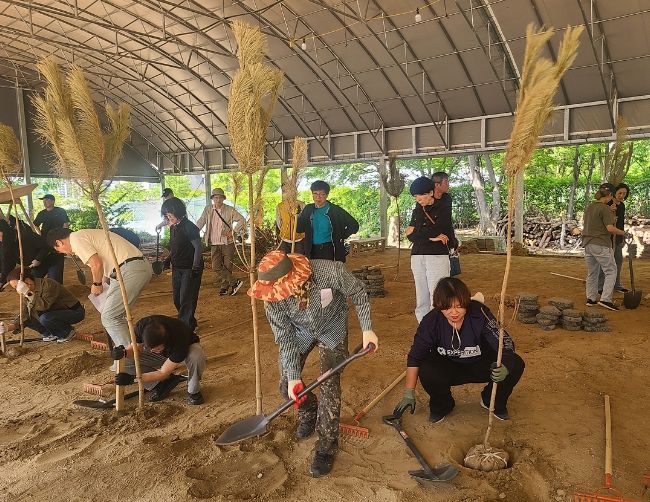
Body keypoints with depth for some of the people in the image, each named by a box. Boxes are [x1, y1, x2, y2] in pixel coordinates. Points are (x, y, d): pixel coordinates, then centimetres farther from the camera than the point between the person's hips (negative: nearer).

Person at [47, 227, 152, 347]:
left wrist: (96, 284, 3)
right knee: (117, 314, 20)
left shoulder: (76, 239, -3)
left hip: (131, 271, -10)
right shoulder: (85, 235, 27)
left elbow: (97, 264, -14)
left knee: (109, 317, -3)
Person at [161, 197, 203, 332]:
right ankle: (190, 323, 28)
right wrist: (167, 261, 9)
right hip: (177, 268, 8)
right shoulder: (173, 228, 8)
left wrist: (195, 269, -20)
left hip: (190, 269, -8)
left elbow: (198, 248, -17)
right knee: (177, 299, 13)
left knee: (186, 299, -3)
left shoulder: (189, 227, -16)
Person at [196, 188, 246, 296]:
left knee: (227, 266, 1)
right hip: (214, 244, 3)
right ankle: (235, 282, 6)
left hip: (227, 243, -3)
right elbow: (200, 222, 8)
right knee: (216, 267, -4)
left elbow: (242, 220, 0)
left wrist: (233, 232, -8)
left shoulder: (230, 210, -2)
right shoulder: (208, 209, 6)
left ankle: (225, 286, 16)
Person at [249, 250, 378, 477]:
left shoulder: (330, 272, -40)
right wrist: (293, 377, -19)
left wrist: (367, 329, -19)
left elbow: (359, 294, -19)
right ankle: (309, 413, 36)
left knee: (329, 384, -12)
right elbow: (285, 339, -18)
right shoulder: (273, 301, -32)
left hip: (332, 328, -2)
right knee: (287, 385, 2)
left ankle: (327, 446, 5)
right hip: (299, 332, 2)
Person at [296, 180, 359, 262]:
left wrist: (341, 238, -2)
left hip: (329, 250, -3)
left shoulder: (335, 210, -6)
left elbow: (354, 225, -4)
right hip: (312, 250, 3)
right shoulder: (308, 209, 6)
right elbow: (299, 228, 6)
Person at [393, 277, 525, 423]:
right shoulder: (431, 321, -21)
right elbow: (415, 356, -14)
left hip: (480, 365, 1)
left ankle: (494, 402, 9)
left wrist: (504, 366, -43)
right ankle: (441, 406, 4)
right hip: (448, 369, -1)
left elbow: (506, 343, -20)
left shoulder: (480, 313, -23)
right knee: (427, 372, -32)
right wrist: (409, 394, -13)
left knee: (516, 365, -22)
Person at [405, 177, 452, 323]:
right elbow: (410, 236, 3)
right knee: (421, 301, 6)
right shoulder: (417, 211, 16)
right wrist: (430, 237, -11)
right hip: (417, 257, 5)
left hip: (437, 256, -5)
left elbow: (435, 230, -15)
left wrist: (415, 231, 0)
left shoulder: (442, 209, 2)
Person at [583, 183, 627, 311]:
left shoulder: (588, 207, 11)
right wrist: (622, 232, -3)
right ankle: (605, 299, -4)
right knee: (611, 271, 2)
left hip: (587, 244, 8)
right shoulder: (605, 208, -13)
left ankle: (590, 299, 19)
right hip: (601, 244, -8)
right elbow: (610, 228, -18)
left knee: (592, 272, 15)